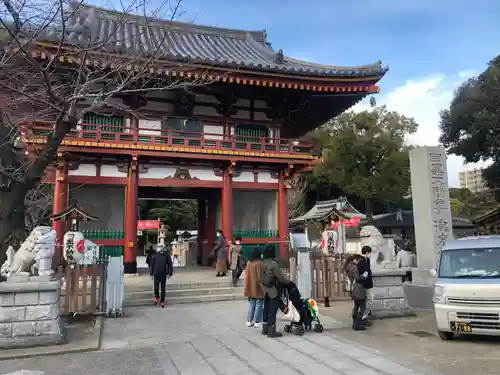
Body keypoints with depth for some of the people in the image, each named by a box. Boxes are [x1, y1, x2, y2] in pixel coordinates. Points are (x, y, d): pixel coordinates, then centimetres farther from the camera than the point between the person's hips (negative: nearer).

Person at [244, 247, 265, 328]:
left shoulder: (249, 263, 2)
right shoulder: (259, 263, -17)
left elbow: (247, 276, 7)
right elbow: (260, 276, -15)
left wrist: (247, 287, 15)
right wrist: (263, 287, -4)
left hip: (251, 288, 6)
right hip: (258, 288, -6)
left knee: (251, 304, 14)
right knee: (259, 304, 3)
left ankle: (249, 321, 17)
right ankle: (257, 322, 7)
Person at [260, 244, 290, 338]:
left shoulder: (262, 263, 2)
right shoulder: (274, 263, -19)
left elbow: (261, 277, 5)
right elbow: (280, 277, -16)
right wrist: (288, 281, 1)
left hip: (265, 289, 7)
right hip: (273, 289, -7)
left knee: (266, 309, 16)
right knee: (272, 310, 0)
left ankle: (265, 328, 25)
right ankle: (271, 330, 4)